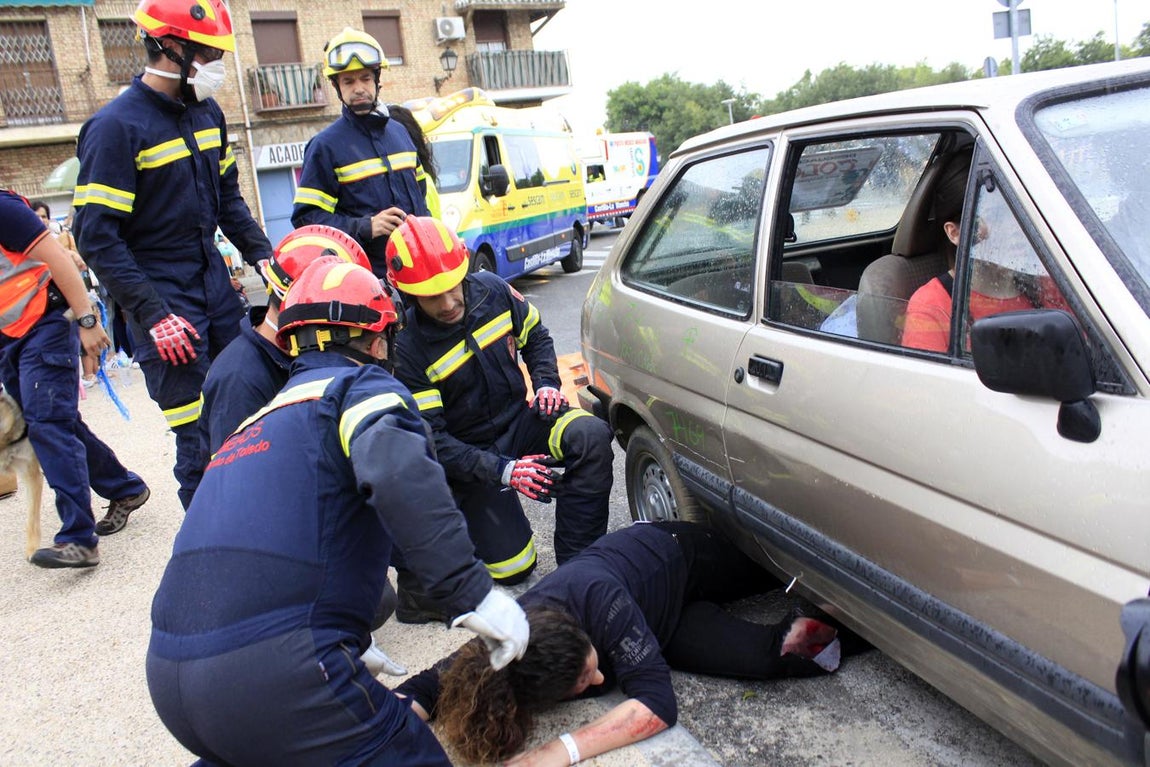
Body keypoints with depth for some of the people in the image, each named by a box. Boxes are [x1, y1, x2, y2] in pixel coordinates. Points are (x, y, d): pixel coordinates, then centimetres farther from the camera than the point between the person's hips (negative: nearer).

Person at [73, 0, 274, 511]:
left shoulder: (207, 113, 9)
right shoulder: (116, 127, -13)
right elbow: (97, 238, -15)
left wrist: (264, 258, 7)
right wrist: (153, 316, -19)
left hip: (215, 284, 7)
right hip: (164, 299, -7)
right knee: (200, 440, -5)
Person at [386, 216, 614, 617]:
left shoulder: (493, 290, -9)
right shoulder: (407, 348, -19)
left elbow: (535, 336, 11)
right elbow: (431, 440, -19)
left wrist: (547, 383, -8)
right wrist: (502, 471, -30)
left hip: (518, 421, 4)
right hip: (468, 455, -3)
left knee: (591, 436, -28)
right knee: (513, 568, -8)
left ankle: (577, 562, -17)